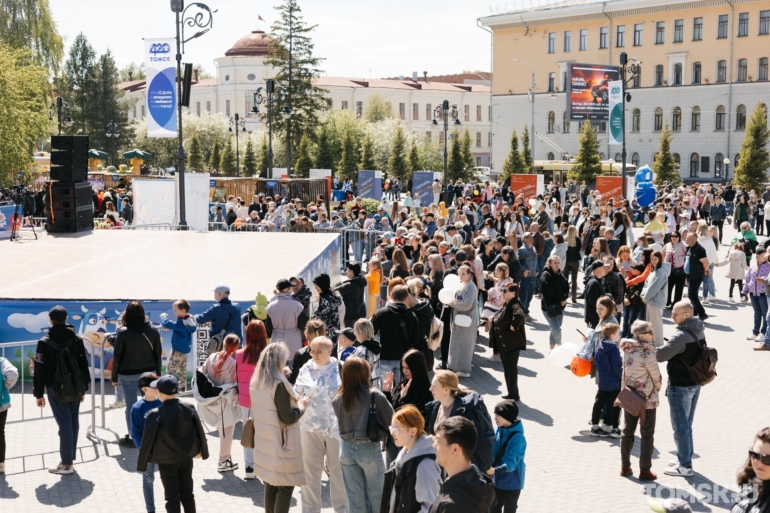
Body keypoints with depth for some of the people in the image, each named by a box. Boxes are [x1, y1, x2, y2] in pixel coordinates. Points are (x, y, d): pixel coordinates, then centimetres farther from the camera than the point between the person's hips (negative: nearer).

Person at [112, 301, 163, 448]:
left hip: (128, 375, -3)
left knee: (131, 406, 5)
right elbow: (158, 354, 4)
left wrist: (114, 376, 3)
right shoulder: (152, 331, -2)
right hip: (149, 373, 3)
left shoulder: (123, 332, -11)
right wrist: (158, 373, 16)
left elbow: (117, 357, -7)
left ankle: (133, 438, 13)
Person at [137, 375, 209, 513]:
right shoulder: (188, 408, -8)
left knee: (172, 497, 8)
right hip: (186, 458, 4)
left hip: (166, 461, -4)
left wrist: (142, 462, -1)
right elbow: (199, 431, 3)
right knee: (187, 494, 16)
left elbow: (147, 440, -14)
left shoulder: (156, 414, -19)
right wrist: (201, 450, 20)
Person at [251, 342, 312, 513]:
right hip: (281, 445, -8)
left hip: (265, 443, 8)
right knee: (285, 487, 2)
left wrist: (293, 401, 14)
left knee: (270, 484, 15)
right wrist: (301, 406, -3)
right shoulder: (278, 384, -21)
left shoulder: (256, 382, 4)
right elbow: (288, 419, -20)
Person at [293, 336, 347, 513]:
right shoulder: (306, 369, 2)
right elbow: (296, 395, 7)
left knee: (338, 468, 11)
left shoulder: (340, 369, -5)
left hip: (336, 426, -2)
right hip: (310, 426, 2)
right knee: (310, 468, 9)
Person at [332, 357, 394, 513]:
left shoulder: (338, 399, -5)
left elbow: (342, 421, 6)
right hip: (369, 449, -3)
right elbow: (390, 419, -6)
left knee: (354, 497, 12)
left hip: (347, 449, 3)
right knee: (375, 495, 14)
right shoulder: (375, 396, -14)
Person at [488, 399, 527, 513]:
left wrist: (494, 470, -44)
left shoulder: (518, 438, -26)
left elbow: (511, 463, -31)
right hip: (497, 479, 6)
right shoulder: (499, 430, -5)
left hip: (512, 482, -6)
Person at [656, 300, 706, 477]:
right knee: (686, 425, 20)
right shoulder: (698, 331, 4)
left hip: (680, 387, -9)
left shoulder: (681, 335, -25)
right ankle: (684, 458, 30)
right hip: (695, 384, 9)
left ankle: (685, 466, 9)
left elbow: (660, 355, -24)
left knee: (680, 427, 2)